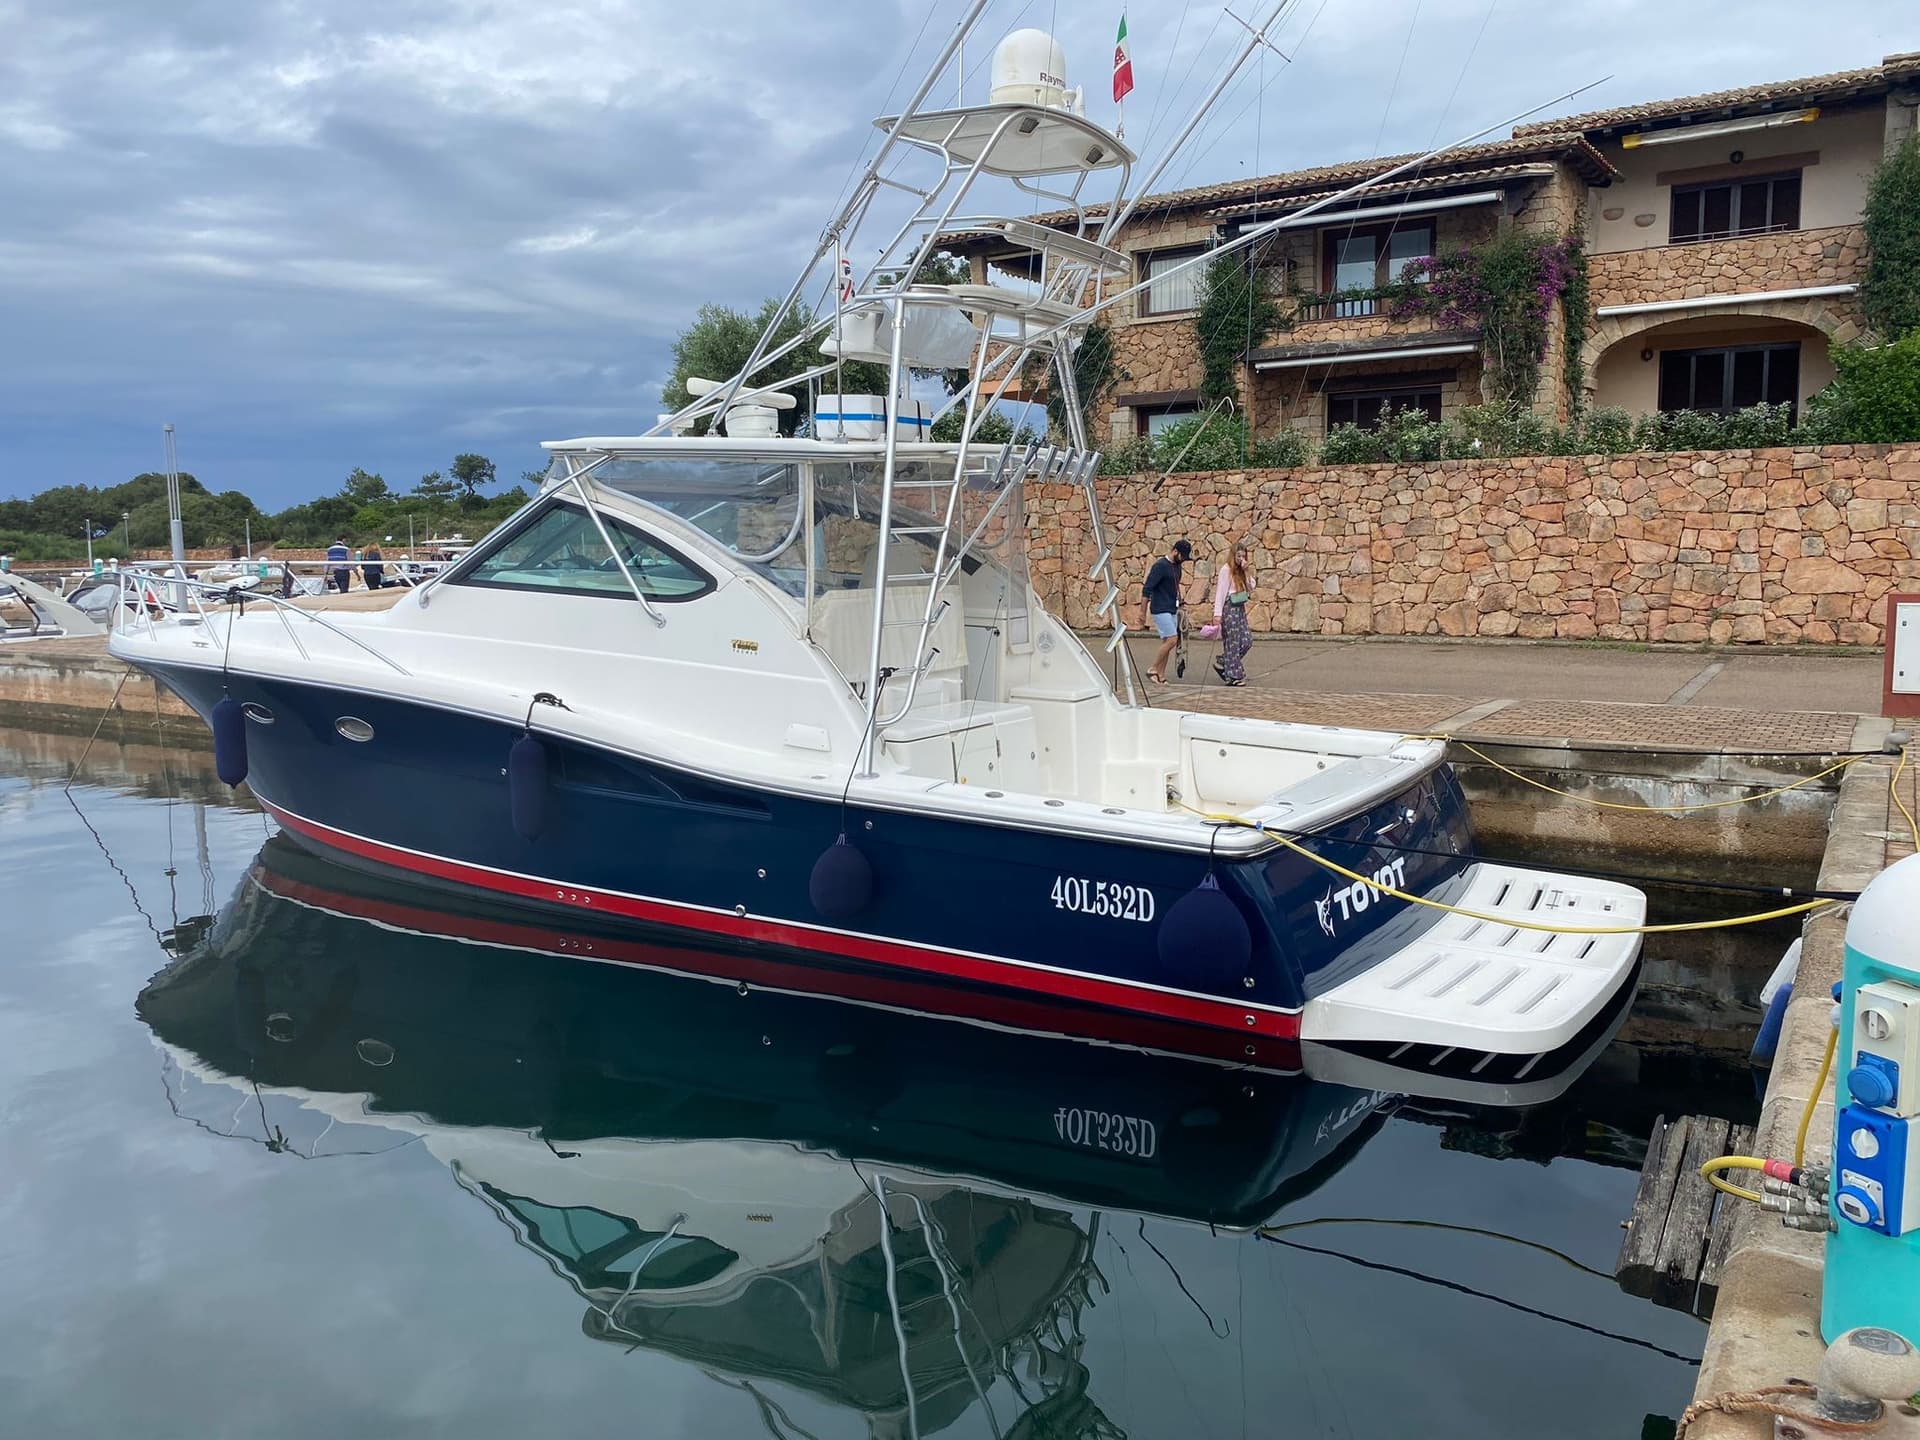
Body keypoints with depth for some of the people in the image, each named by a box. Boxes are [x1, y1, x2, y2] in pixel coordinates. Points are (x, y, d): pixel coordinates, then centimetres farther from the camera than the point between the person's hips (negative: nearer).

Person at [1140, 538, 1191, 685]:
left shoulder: (1177, 566, 12)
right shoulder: (1160, 566, -14)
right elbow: (1146, 589, -15)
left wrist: (1178, 606, 21)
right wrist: (1143, 613, -15)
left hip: (1172, 610, 8)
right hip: (1161, 610, -8)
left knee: (1166, 642, 5)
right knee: (1172, 639, -15)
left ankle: (1161, 676, 8)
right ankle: (1152, 669, -4)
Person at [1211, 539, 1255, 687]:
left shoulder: (1241, 571, 13)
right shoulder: (1226, 570, -8)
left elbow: (1252, 587, 7)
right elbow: (1220, 592, -12)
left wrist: (1247, 572, -4)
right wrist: (1217, 613, -17)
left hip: (1240, 608, 8)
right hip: (1229, 608, -8)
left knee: (1246, 641, 4)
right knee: (1232, 642, -3)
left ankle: (1222, 664, 18)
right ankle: (1233, 676, 5)